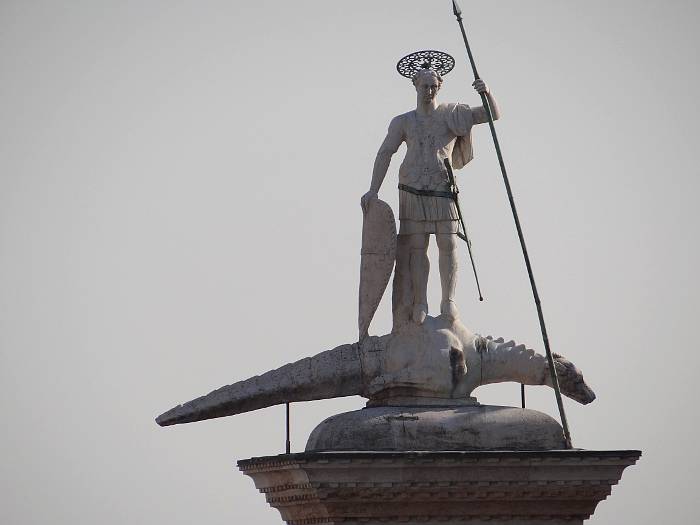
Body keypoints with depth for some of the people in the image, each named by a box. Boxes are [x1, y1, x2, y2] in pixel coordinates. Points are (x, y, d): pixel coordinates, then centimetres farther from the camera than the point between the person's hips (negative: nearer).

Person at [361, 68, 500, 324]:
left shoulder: (451, 114, 10)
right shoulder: (403, 122, 11)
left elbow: (493, 115, 8)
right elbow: (385, 153, 4)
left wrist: (487, 93, -13)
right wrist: (373, 189, -7)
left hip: (443, 190, 0)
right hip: (412, 192, 1)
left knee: (448, 245, -4)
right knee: (416, 246, -2)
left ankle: (448, 300, 4)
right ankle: (420, 302, 4)